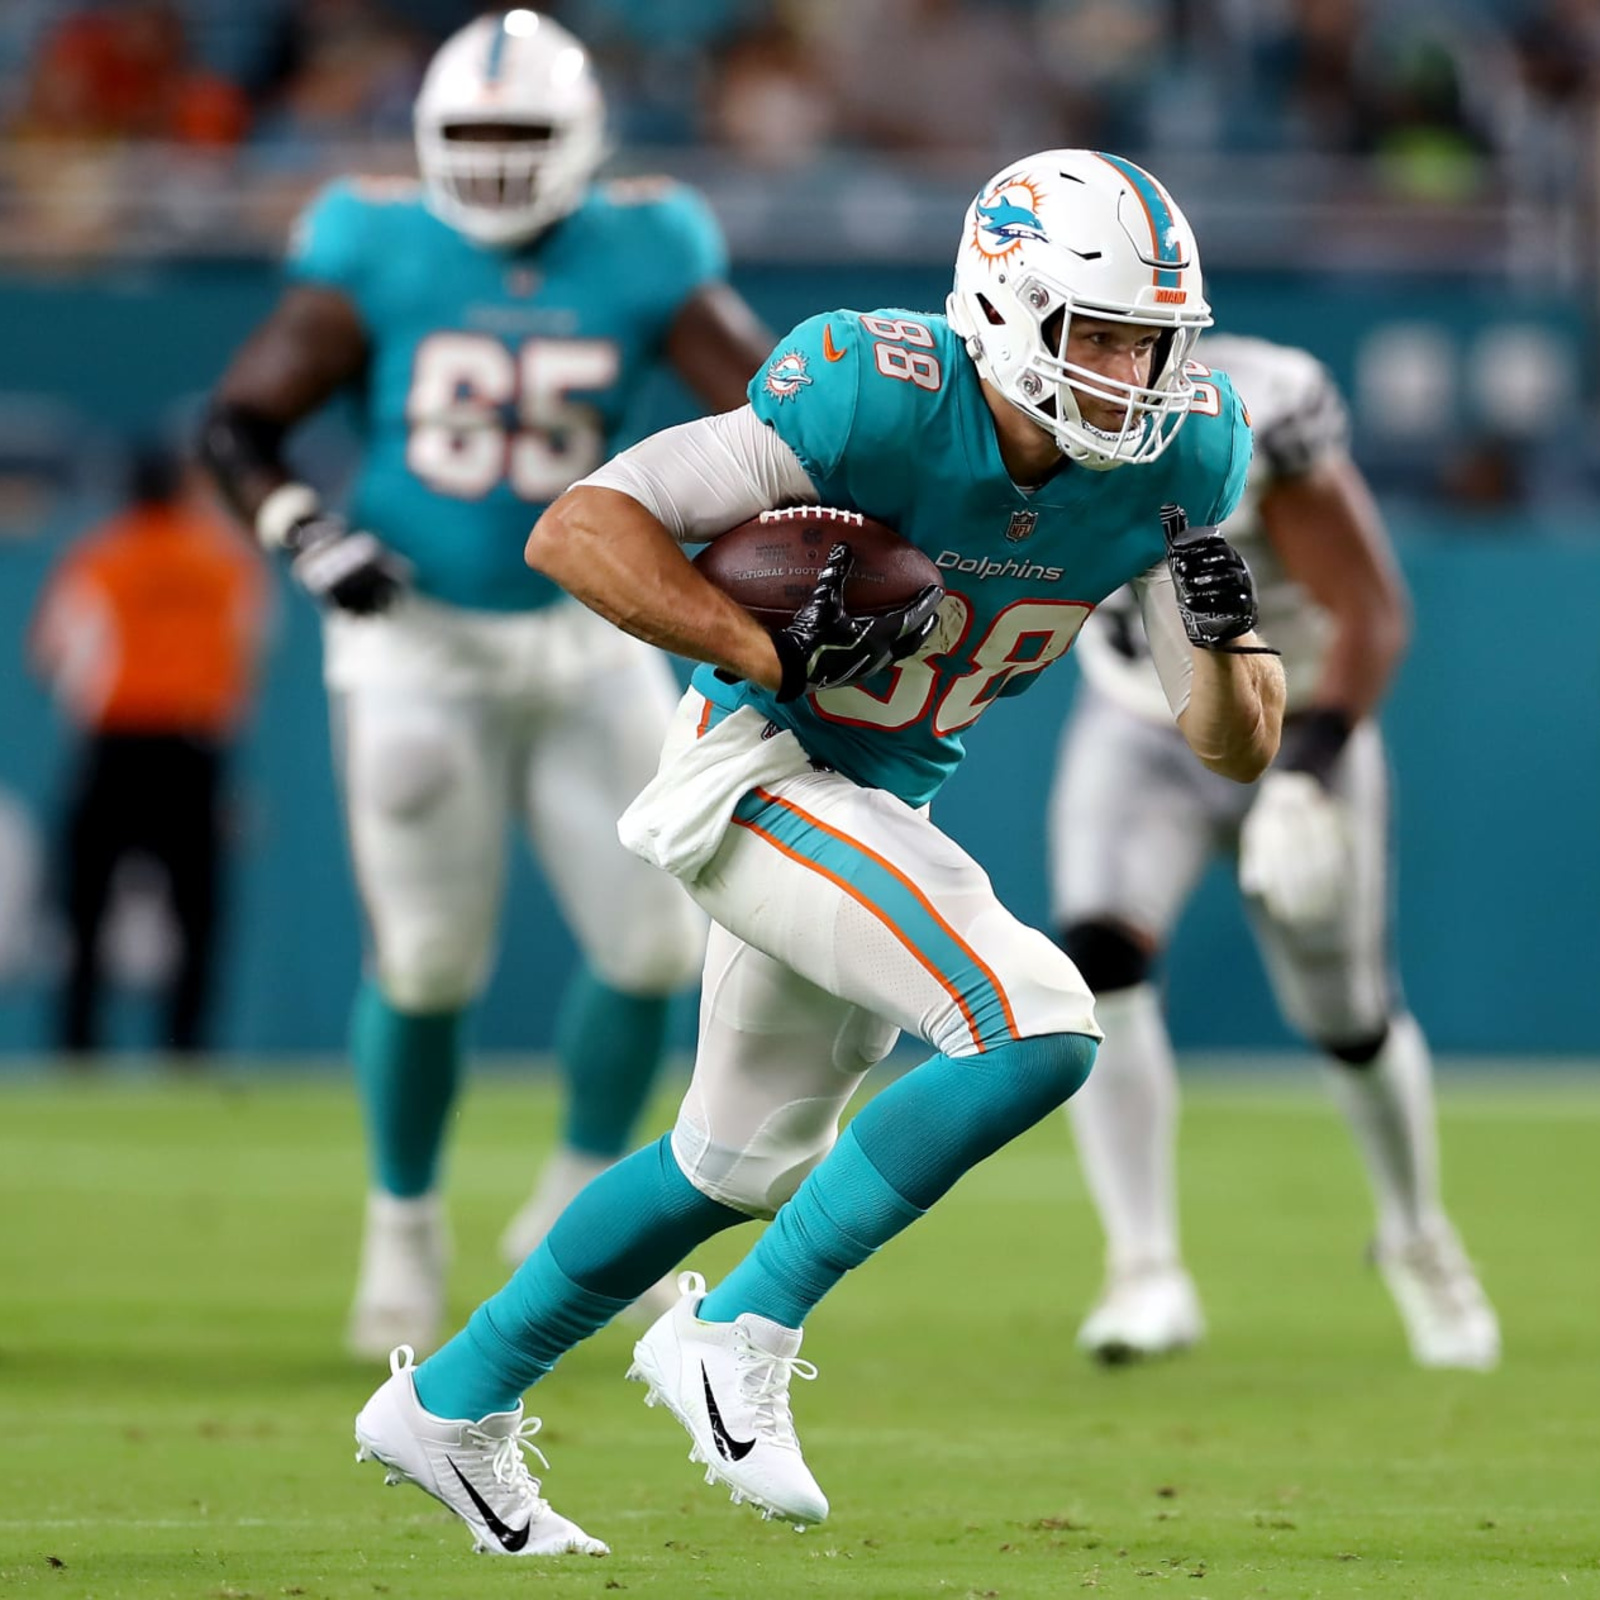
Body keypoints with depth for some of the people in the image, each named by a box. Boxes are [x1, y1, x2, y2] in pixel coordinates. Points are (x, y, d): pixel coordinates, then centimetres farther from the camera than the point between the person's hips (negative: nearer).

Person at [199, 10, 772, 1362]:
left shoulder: (642, 264, -3)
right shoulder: (379, 263, -7)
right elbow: (240, 423, -5)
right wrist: (307, 539, -22)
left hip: (585, 637, 2)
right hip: (417, 647, -2)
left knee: (650, 943, -2)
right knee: (427, 960, -3)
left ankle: (584, 1197, 22)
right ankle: (405, 1221, 20)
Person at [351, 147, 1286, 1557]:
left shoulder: (1180, 457, -8)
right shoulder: (883, 397, -26)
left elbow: (1234, 752, -3)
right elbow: (578, 529, -27)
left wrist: (1228, 638, -24)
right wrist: (771, 657, -34)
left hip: (886, 807, 8)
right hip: (758, 772, -8)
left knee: (745, 1162, 21)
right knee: (1037, 1030, -24)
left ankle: (451, 1402, 38)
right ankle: (742, 1338, -10)